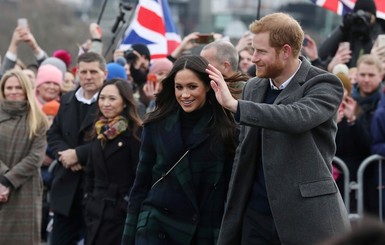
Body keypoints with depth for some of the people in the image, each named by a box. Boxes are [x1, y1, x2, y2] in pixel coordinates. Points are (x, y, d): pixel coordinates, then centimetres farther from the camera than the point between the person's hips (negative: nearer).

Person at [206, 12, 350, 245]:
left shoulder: (325, 86, -6)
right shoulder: (254, 88, 12)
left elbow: (297, 117, -27)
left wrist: (235, 105, -31)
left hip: (306, 218, -5)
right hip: (256, 217, 5)